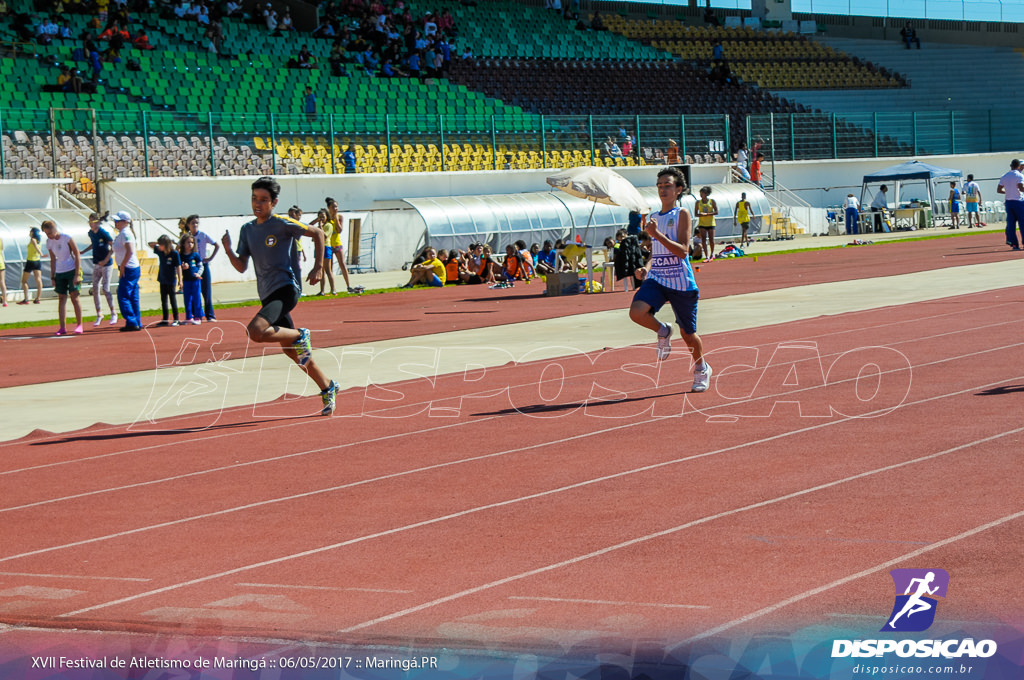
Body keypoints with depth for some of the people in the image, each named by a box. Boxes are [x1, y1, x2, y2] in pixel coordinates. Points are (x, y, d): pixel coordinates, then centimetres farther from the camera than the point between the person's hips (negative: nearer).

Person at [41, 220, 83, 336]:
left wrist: (77, 274, -13)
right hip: (59, 273, 5)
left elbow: (77, 255, -9)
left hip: (72, 271, -5)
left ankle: (79, 325, 0)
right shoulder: (49, 242, 3)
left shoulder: (67, 238, -11)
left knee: (74, 297, -8)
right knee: (61, 299, 1)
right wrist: (52, 277, 10)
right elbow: (53, 260, 13)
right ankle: (62, 327, 1)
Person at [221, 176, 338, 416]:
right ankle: (328, 388, 28)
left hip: (286, 289, -8)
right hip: (267, 294, 8)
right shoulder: (247, 230, 10)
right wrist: (228, 251, -9)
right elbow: (242, 267, 9)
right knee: (290, 351, 14)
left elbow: (318, 234, -2)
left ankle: (300, 335, -6)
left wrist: (318, 267, -7)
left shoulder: (282, 224, -10)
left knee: (255, 332, -29)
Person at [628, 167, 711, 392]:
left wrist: (656, 234, -24)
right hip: (657, 280, 5)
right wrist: (646, 268, 6)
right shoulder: (653, 218, 14)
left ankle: (702, 369, 35)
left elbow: (683, 251, -17)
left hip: (681, 283, -5)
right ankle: (663, 332, 7)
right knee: (637, 312, -24)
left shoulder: (682, 214, -6)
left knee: (688, 334, 7)